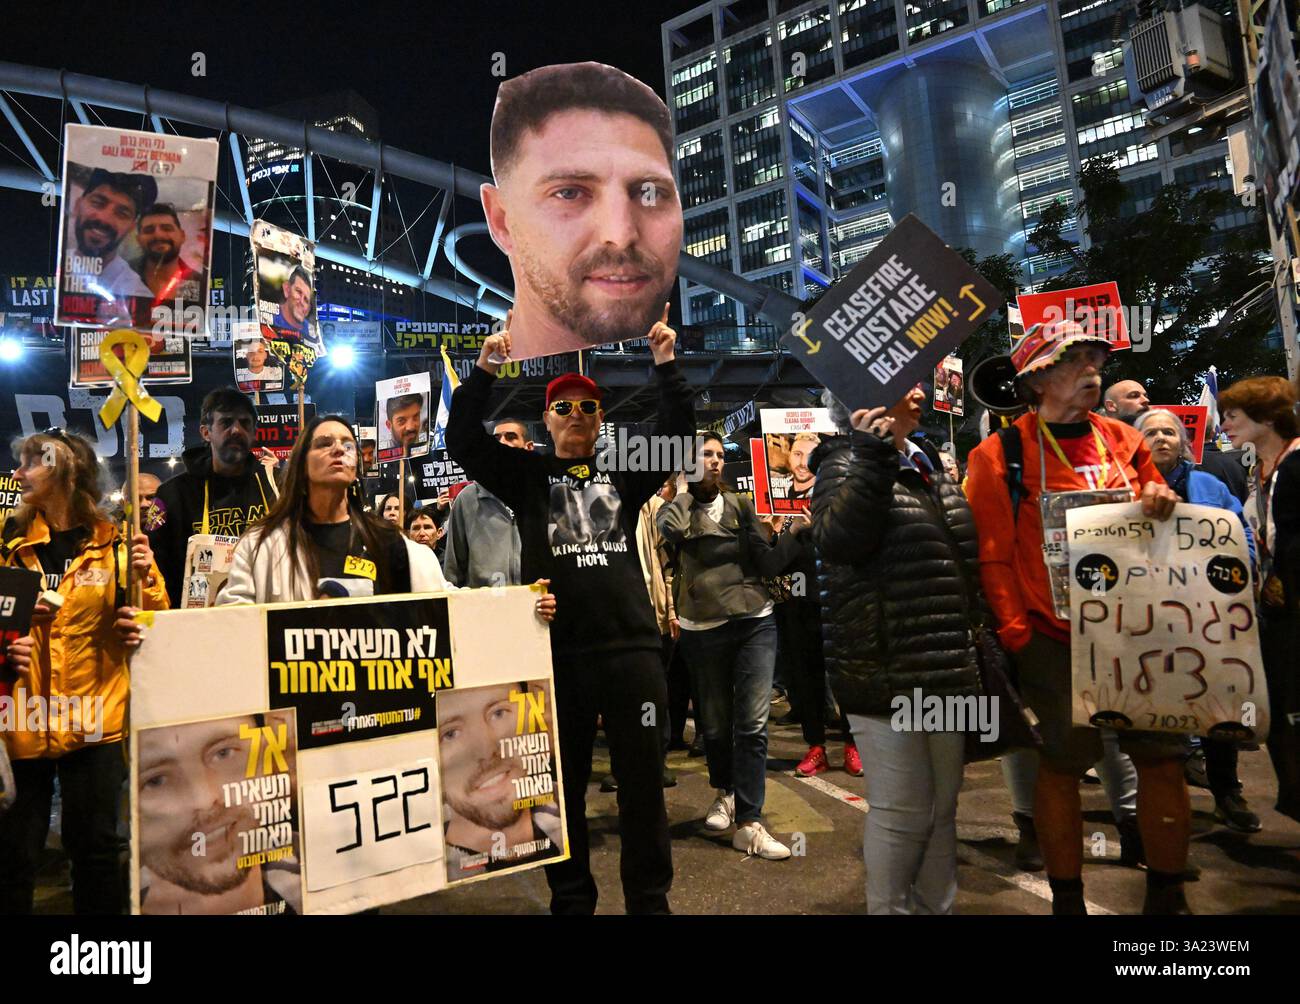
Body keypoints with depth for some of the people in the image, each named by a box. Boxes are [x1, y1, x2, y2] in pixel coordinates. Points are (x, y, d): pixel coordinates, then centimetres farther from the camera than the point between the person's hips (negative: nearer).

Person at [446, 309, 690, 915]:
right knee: (563, 785, 11)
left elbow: (679, 434, 4)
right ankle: (571, 898, 28)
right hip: (556, 652, 0)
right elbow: (463, 441, 2)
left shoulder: (624, 470, 13)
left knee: (643, 780, 8)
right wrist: (483, 372, -7)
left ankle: (650, 898, 23)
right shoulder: (528, 474, 11)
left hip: (631, 645, 1)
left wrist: (666, 364, -4)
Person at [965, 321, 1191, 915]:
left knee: (1163, 754, 8)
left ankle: (1166, 896, 27)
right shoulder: (1001, 453, -5)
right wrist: (1015, 634, -13)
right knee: (1062, 760, 4)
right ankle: (1067, 899, 22)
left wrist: (1163, 505, -3)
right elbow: (993, 554, -9)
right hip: (1054, 637, -5)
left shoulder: (1123, 441, 11)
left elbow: (1161, 528, 20)